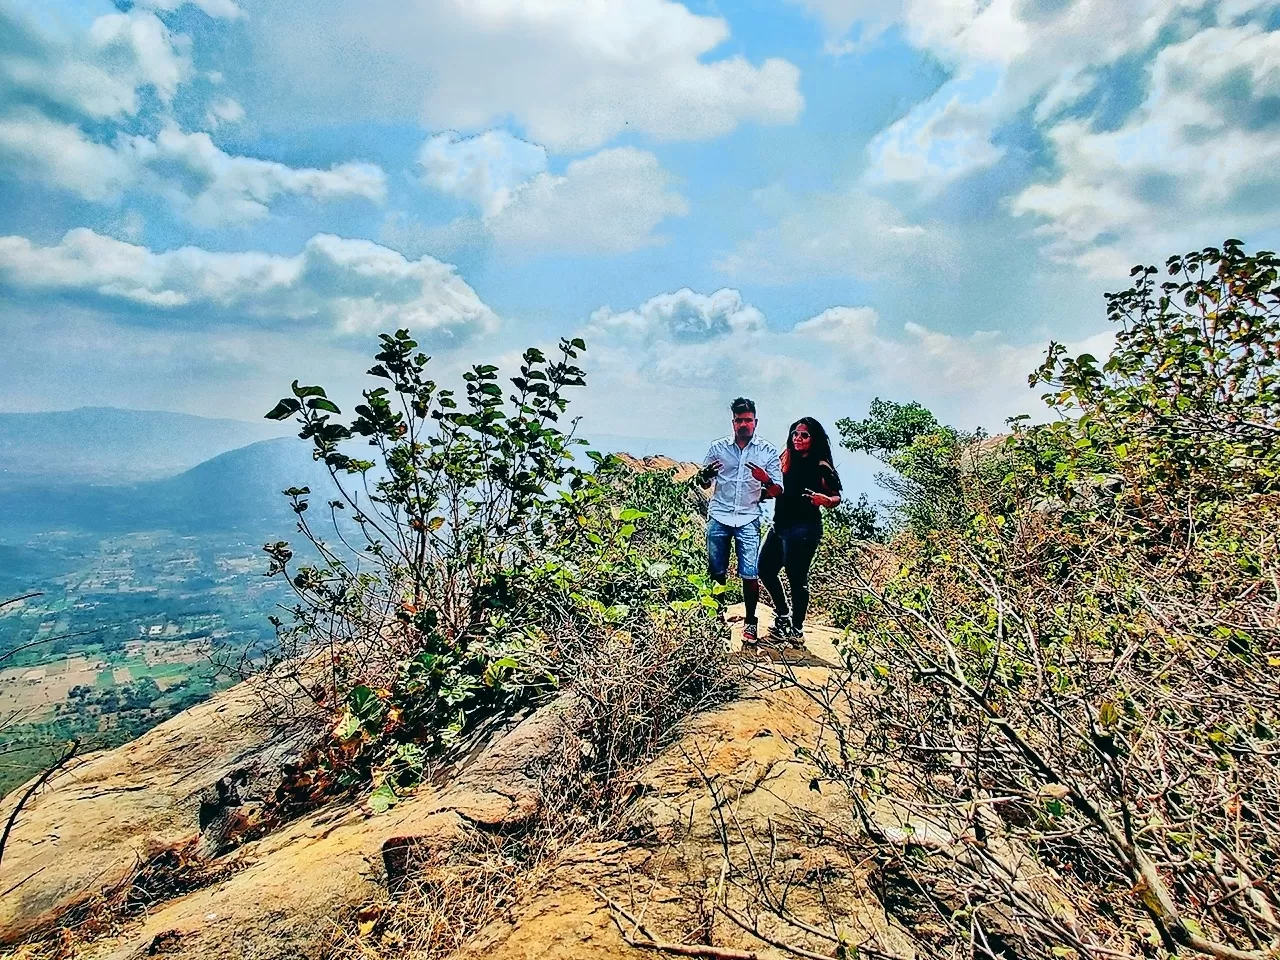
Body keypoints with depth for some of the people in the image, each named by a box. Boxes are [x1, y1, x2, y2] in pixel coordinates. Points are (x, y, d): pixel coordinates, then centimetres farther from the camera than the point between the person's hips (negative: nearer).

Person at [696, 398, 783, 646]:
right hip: (719, 517, 2)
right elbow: (704, 484, 10)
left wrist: (765, 479, -21)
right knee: (716, 572, 8)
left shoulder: (768, 451, 1)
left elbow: (778, 490, 1)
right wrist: (705, 474, -14)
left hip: (748, 520, -1)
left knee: (750, 574, -6)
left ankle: (750, 622, 10)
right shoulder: (718, 447, 4)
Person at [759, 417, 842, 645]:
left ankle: (796, 630, 13)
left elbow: (837, 497, -6)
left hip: (803, 529, -8)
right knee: (765, 569, 14)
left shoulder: (820, 467, -8)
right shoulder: (788, 461, 10)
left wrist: (825, 500, -26)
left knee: (797, 578, -2)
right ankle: (783, 614, 32)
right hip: (780, 526, 8)